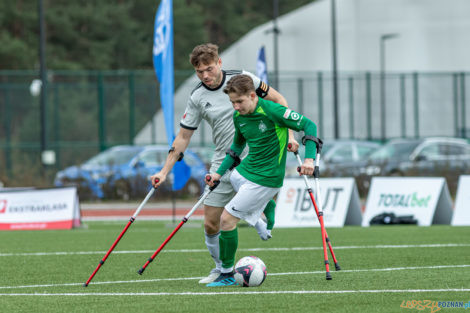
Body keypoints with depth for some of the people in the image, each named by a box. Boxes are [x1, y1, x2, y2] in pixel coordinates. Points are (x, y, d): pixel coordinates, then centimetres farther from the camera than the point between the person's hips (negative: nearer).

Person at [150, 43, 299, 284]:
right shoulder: (197, 98, 0)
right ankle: (221, 269, 24)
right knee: (210, 224, 3)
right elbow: (183, 137, 8)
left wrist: (288, 134, -4)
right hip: (223, 162, 4)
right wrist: (164, 171, 3)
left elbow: (277, 100, 5)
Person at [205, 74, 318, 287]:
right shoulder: (238, 116, 2)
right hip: (244, 170, 8)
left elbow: (308, 126, -13)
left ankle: (227, 274, 1)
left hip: (265, 179, -8)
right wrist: (219, 172, 15)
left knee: (227, 219, -10)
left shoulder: (272, 111, -20)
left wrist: (309, 158, -22)